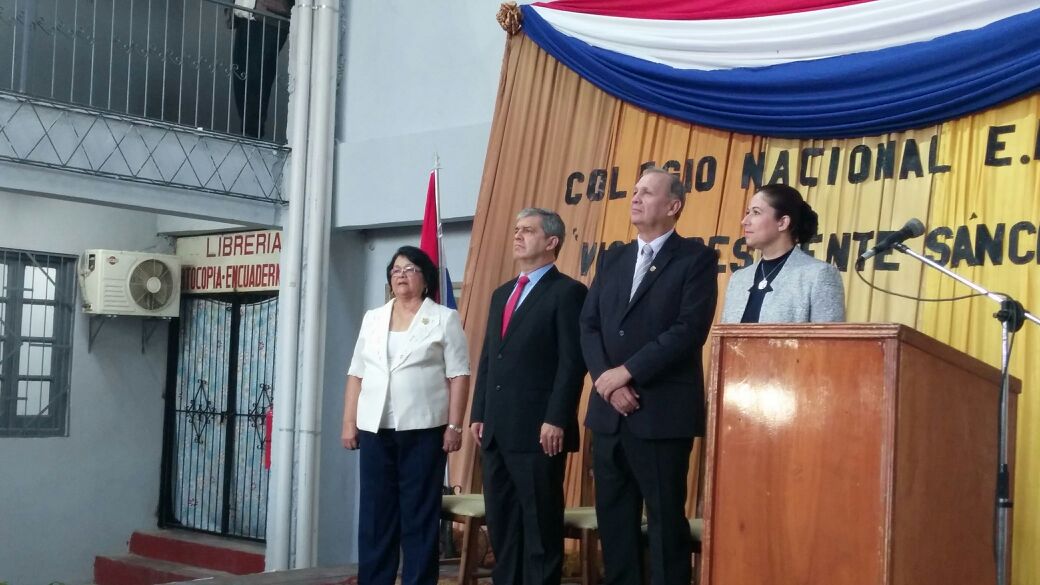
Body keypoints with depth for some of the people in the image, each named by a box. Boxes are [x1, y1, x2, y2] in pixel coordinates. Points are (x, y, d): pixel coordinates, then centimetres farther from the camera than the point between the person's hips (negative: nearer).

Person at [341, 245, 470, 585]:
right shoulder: (372, 319, 15)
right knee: (375, 512, 6)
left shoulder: (445, 319, 2)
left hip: (423, 429, -4)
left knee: (419, 513, 0)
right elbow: (357, 374, 14)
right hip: (375, 429, 4)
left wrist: (454, 426, -10)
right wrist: (349, 422, 7)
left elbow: (458, 376, -3)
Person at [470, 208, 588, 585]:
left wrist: (556, 420, -19)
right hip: (497, 428, 8)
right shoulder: (502, 294, 20)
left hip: (538, 429, -8)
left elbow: (573, 362, -12)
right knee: (501, 520, 12)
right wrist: (478, 414, 12)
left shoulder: (567, 292, -4)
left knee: (540, 521, -1)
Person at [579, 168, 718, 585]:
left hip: (662, 411, -6)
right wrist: (608, 381, -8)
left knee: (665, 518, -1)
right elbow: (589, 326, 8)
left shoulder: (695, 257, -2)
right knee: (613, 517, 10)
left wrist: (627, 372, -15)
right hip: (609, 411, 6)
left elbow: (689, 329, -14)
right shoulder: (613, 258, 15)